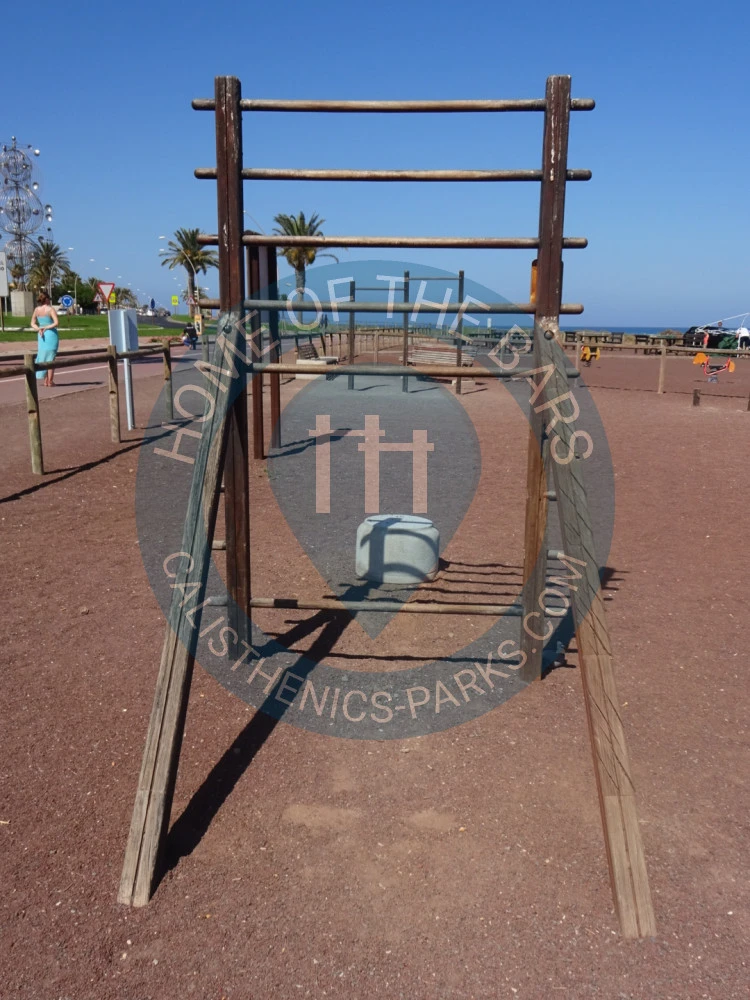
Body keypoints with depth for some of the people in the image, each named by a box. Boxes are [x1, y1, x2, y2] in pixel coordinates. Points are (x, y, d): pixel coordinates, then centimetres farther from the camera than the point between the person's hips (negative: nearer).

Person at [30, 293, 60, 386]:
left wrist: (39, 329, -10)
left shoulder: (37, 310, 4)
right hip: (51, 334, -5)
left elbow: (33, 324, 4)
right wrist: (46, 328, -11)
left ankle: (45, 381, 14)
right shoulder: (50, 309, -11)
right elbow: (56, 323, -20)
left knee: (43, 356, 14)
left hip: (41, 336, 5)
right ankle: (50, 381, 2)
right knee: (51, 358, 1)